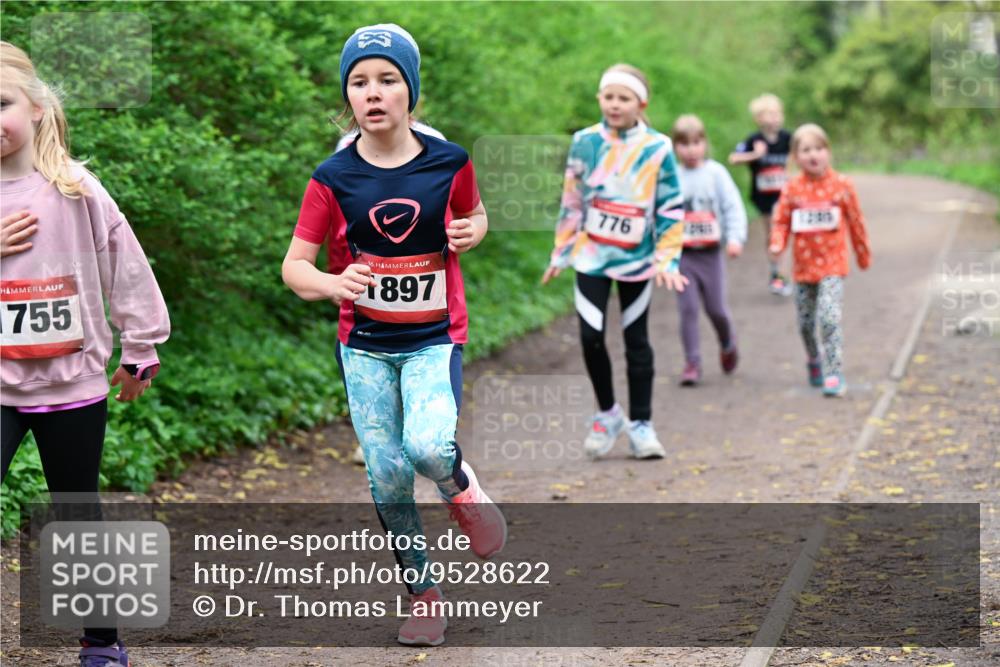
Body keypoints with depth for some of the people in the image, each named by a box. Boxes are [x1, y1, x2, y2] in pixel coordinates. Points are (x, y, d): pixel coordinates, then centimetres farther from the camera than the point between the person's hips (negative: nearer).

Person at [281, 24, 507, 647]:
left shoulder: (449, 163, -6)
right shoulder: (333, 179, -7)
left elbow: (473, 214, 15)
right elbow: (294, 266, -4)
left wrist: (470, 233, -9)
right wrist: (333, 283, -26)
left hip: (434, 338, -1)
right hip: (365, 345, 2)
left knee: (428, 447, -26)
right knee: (388, 476, 3)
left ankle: (462, 489, 10)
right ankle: (423, 596, 20)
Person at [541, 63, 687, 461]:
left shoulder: (657, 148, -6)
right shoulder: (585, 142, -2)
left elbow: (671, 209, -1)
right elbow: (571, 202, 7)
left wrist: (668, 261, -6)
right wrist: (561, 254, 9)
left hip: (637, 259, -1)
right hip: (591, 256, 1)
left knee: (636, 341, 7)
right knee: (591, 336, -7)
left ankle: (641, 424, 16)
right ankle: (607, 413, 13)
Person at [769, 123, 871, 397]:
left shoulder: (842, 185, -3)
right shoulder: (792, 189, -1)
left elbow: (856, 222, 5)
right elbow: (781, 222, 2)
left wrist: (864, 255, 13)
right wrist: (777, 244, -18)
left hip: (832, 265, -3)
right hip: (803, 266, 3)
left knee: (829, 318, -19)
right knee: (806, 324, 13)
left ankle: (835, 375, -16)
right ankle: (814, 363, 39)